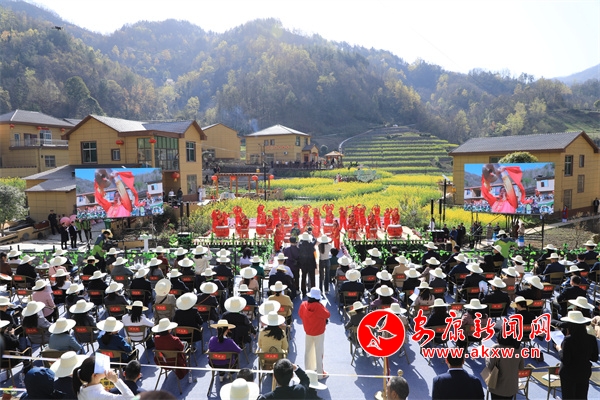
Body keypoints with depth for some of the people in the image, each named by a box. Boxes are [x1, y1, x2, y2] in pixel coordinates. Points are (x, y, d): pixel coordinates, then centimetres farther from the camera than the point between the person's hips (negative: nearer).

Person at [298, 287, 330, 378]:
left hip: (308, 332, 5)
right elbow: (327, 315, -18)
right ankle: (320, 373, 16)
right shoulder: (318, 306, -27)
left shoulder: (303, 304, -10)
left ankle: (308, 370, 32)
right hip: (319, 333, -5)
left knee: (308, 351, 19)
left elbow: (300, 315, 5)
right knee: (319, 352, 7)